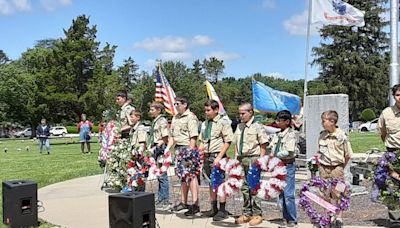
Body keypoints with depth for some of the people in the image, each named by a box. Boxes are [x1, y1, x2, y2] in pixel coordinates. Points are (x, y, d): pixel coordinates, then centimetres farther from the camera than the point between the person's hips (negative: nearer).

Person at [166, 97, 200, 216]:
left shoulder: (191, 117, -8)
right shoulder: (175, 118, 19)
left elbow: (193, 137, -15)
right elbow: (172, 135, 23)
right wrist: (168, 147, 12)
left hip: (187, 148, -9)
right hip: (178, 148, 9)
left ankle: (195, 204, -9)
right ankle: (183, 202, 23)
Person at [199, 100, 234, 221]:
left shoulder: (223, 122, -5)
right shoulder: (204, 124, 16)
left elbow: (227, 142, -9)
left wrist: (219, 157, -16)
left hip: (217, 155, -7)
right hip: (207, 155, 7)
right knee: (211, 183, 12)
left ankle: (222, 210, 1)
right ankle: (214, 209, 21)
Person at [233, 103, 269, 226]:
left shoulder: (257, 127, -6)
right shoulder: (239, 127, 14)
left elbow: (263, 145, -7)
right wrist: (236, 158, 12)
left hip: (253, 158, -7)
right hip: (241, 159, 7)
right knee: (244, 187, 11)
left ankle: (257, 214, 6)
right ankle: (246, 213, 22)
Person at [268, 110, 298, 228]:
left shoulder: (291, 134, -10)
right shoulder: (276, 134, 9)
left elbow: (288, 152, -18)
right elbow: (269, 148, 13)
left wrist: (275, 155, -14)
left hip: (288, 166, -7)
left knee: (288, 194, -4)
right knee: (281, 194, 12)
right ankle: (286, 219, 23)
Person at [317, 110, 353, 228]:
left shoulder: (341, 135, -10)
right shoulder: (322, 135, 3)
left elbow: (348, 155, -3)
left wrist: (341, 167, 2)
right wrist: (320, 165, 8)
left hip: (337, 167, -4)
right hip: (323, 168, 4)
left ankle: (339, 218, 13)